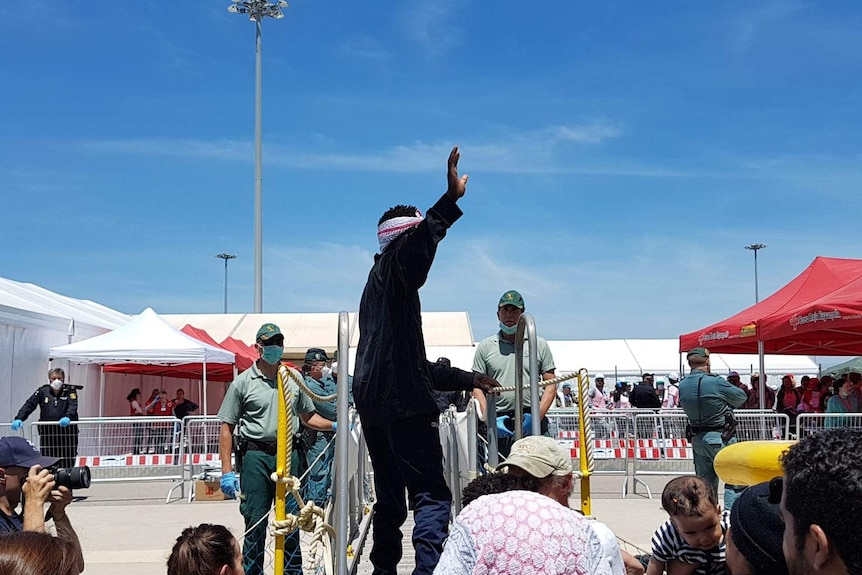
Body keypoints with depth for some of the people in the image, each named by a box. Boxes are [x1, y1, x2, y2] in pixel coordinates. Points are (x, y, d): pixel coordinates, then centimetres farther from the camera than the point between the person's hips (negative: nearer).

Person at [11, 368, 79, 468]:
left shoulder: (70, 390, 3)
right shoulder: (42, 391, 8)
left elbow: (73, 406, -12)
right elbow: (29, 405, 1)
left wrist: (67, 417, -34)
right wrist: (19, 419, -17)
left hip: (67, 431, -1)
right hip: (47, 432, 1)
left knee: (68, 464, -2)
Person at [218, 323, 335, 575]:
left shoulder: (294, 379, 11)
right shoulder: (243, 382, 0)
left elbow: (308, 416, 22)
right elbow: (226, 427, -1)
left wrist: (335, 426, 4)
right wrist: (227, 471, -7)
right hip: (256, 456, -3)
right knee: (255, 521, 1)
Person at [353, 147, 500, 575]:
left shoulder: (379, 287, 29)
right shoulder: (390, 270, 2)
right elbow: (417, 243, -27)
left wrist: (468, 379, 36)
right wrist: (451, 200, -35)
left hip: (374, 406, 10)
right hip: (403, 404, -9)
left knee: (390, 498, 13)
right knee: (432, 495, -12)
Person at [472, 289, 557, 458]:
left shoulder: (539, 344, 12)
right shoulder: (485, 347, 12)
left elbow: (550, 384, 9)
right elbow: (477, 386, 9)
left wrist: (537, 415, -7)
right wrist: (490, 420, -6)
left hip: (534, 424, 0)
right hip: (499, 424, 0)